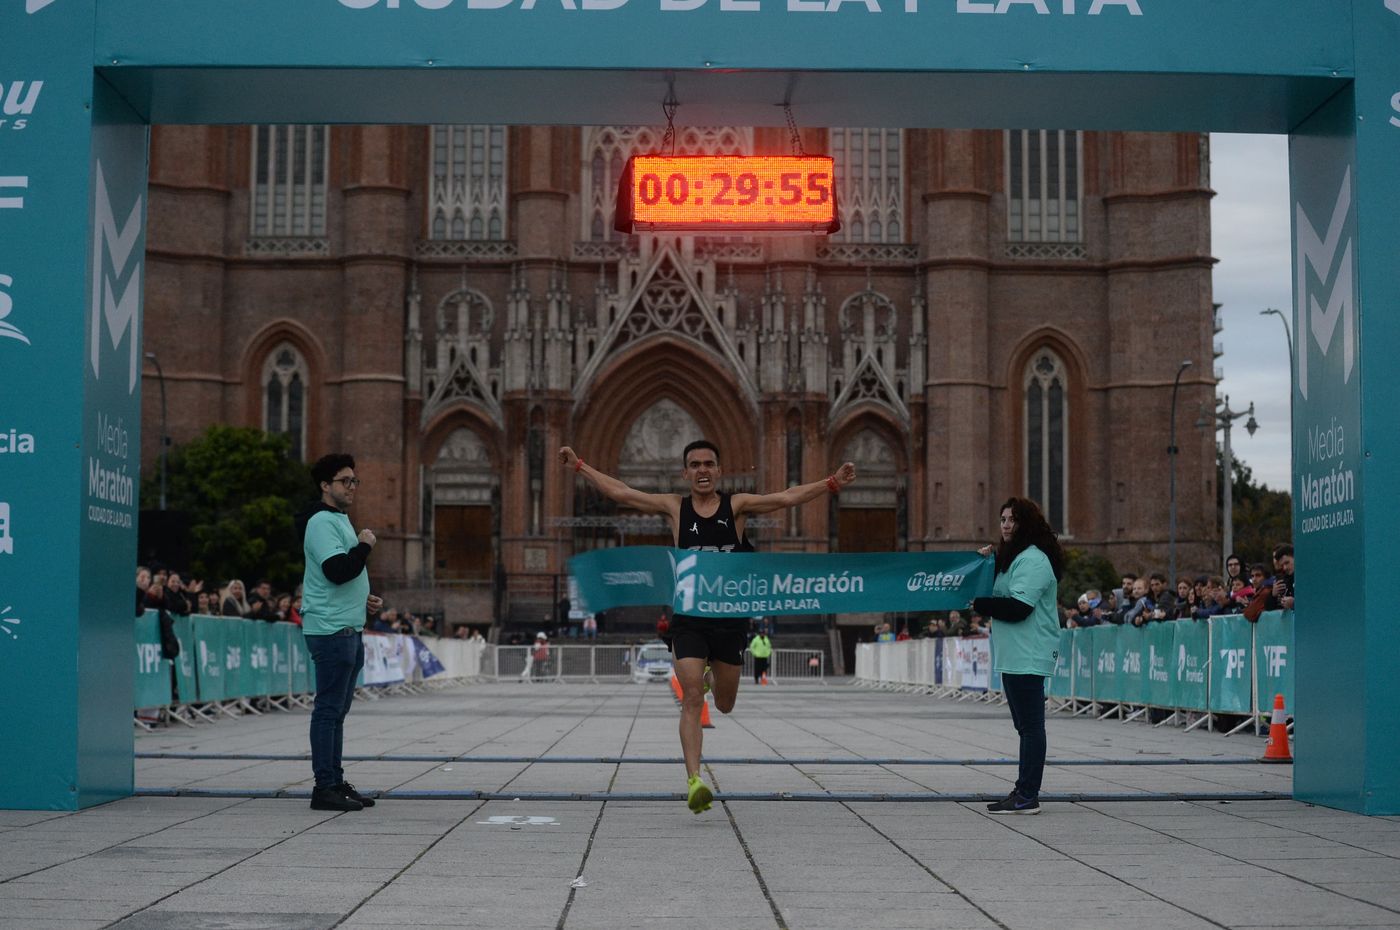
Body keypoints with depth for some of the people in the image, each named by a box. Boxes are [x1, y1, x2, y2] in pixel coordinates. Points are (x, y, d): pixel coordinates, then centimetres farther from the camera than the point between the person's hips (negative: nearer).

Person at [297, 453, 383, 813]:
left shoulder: (340, 520, 21)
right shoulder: (321, 522, -13)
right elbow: (337, 570, -25)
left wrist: (365, 599, 17)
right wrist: (365, 545, -12)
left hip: (349, 628, 11)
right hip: (330, 630, -11)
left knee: (338, 709, 13)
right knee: (329, 709, -8)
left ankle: (336, 781, 19)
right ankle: (325, 787, -6)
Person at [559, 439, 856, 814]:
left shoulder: (737, 505, 2)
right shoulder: (675, 507, 4)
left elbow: (786, 498, -7)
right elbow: (620, 493, 6)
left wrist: (831, 484, -19)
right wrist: (579, 467, 3)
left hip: (731, 618, 1)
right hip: (688, 620, -1)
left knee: (724, 705, 13)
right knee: (692, 699, -13)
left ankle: (713, 675, 49)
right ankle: (694, 781, -15)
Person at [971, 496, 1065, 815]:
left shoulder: (1033, 560, -14)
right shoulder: (1012, 558, 20)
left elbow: (1018, 607, -23)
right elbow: (1001, 596, 21)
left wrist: (979, 604, -12)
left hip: (1029, 656, -11)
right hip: (1014, 656, 11)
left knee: (1031, 725, -8)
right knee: (1026, 725, 14)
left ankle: (1027, 795, -7)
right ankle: (1025, 792, 20)